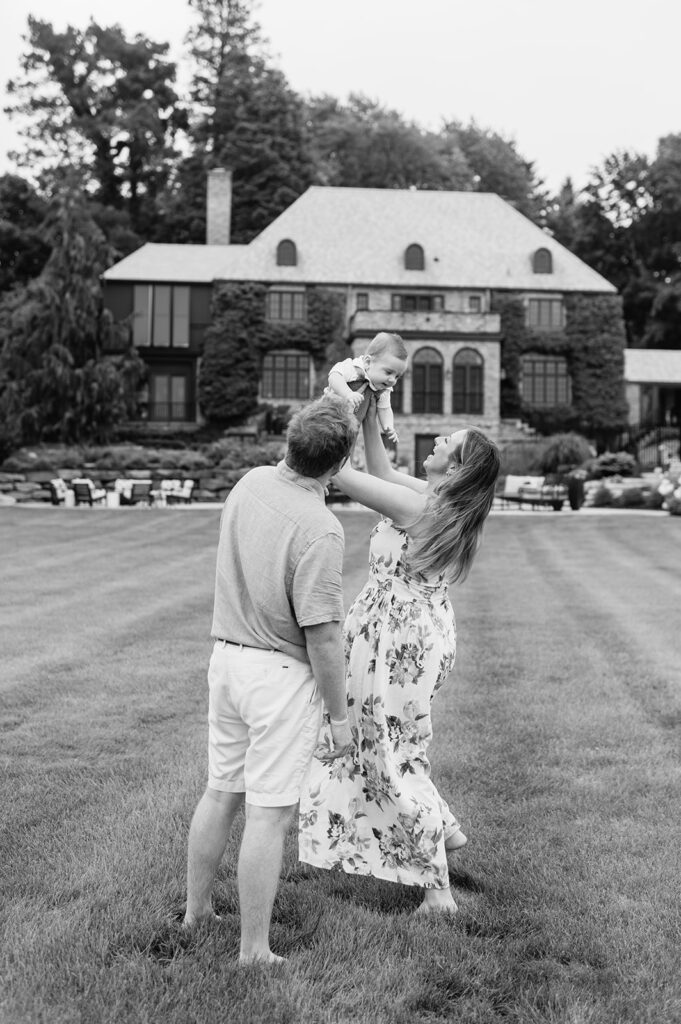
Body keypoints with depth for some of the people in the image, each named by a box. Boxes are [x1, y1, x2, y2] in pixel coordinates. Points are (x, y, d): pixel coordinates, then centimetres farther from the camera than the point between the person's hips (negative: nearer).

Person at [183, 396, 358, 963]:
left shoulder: (251, 482, -2)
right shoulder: (320, 532, -24)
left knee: (221, 792, 21)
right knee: (269, 814, 1)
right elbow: (322, 636, -21)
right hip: (283, 671, -8)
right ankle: (254, 950, 10)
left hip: (227, 655, 8)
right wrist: (340, 715, -9)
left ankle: (196, 911, 37)